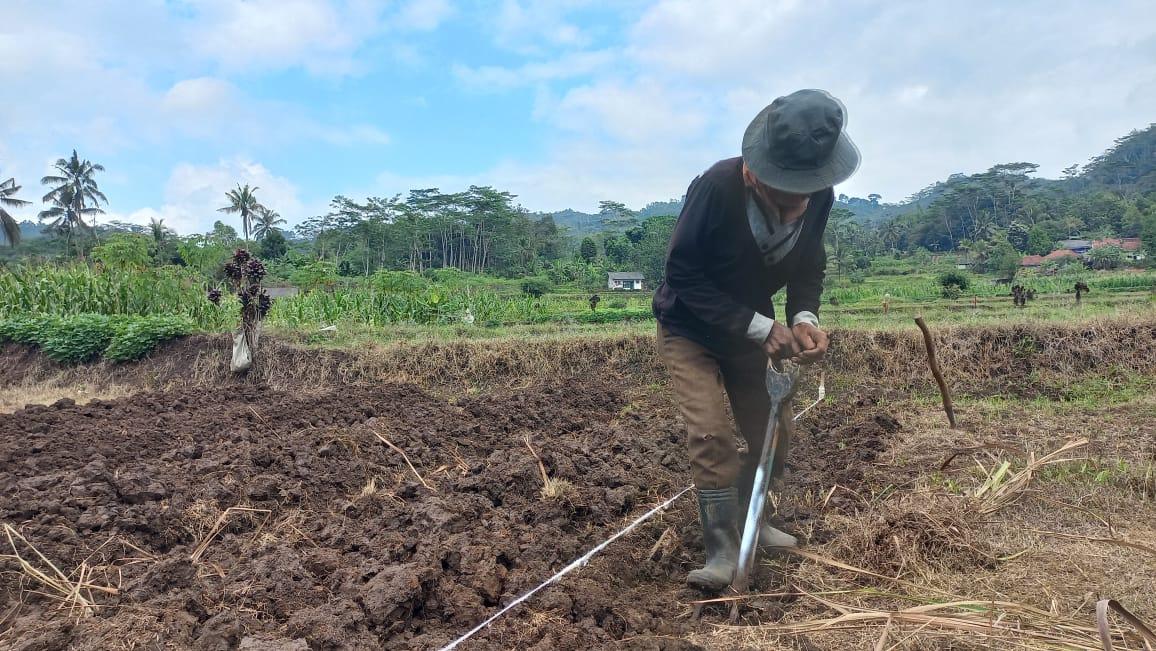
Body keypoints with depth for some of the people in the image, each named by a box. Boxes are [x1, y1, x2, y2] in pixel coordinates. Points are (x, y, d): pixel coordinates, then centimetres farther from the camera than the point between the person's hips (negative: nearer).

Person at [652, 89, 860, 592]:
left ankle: (745, 520, 34)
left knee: (775, 433, 10)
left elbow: (808, 267, -2)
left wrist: (803, 318, -23)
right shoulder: (717, 186, -33)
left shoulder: (819, 197, -17)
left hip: (750, 329, 5)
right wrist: (758, 327, -33)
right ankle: (723, 550, -5)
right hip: (689, 328, -5)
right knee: (710, 434, -19)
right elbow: (683, 273, -28)